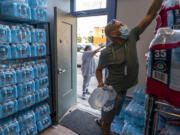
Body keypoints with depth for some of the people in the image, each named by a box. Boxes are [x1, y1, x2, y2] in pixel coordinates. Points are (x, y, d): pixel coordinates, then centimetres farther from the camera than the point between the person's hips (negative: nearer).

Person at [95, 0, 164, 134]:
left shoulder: (131, 38, -8)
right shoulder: (106, 53, -20)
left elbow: (150, 15, -8)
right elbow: (99, 69, -4)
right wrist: (101, 82, -20)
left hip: (124, 90, 6)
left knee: (111, 113, 30)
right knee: (108, 120, 13)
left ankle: (100, 121, 59)